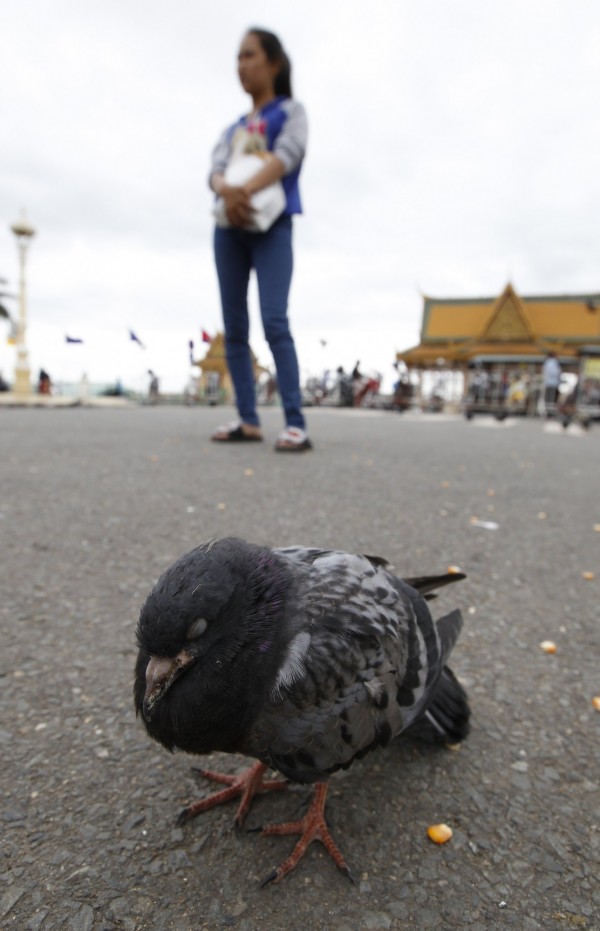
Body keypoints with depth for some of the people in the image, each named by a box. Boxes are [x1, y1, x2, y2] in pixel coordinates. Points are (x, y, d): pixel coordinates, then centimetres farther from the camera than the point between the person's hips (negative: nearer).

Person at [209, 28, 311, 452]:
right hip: (229, 226, 6)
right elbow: (215, 169, 5)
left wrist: (247, 191, -25)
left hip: (272, 225, -6)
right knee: (234, 328, -2)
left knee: (275, 322, -21)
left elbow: (288, 154, -10)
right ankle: (248, 419, 1)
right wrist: (227, 191, -20)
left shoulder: (291, 111, 11)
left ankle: (296, 424, -24)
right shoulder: (234, 128, 24)